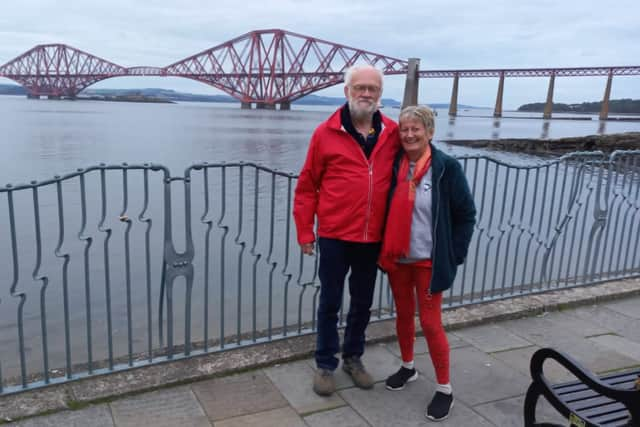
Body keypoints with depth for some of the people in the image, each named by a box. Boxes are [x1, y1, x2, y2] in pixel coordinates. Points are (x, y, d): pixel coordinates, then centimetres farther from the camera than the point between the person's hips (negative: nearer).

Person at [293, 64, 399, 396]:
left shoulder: (392, 133, 1)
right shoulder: (326, 133, -7)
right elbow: (306, 186, -3)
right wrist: (304, 231, -4)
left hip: (373, 238, 3)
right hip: (334, 236, -3)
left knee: (363, 303, 17)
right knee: (330, 303, 10)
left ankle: (353, 357, 36)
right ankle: (325, 364, 27)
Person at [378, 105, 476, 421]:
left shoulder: (447, 167, -11)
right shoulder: (394, 164, -1)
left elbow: (466, 215, -5)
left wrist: (453, 256, -7)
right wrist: (386, 248, 6)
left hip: (429, 260, -4)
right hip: (397, 257, 4)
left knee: (430, 322, 1)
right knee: (403, 315, 18)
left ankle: (444, 389, 18)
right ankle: (407, 367, 40)